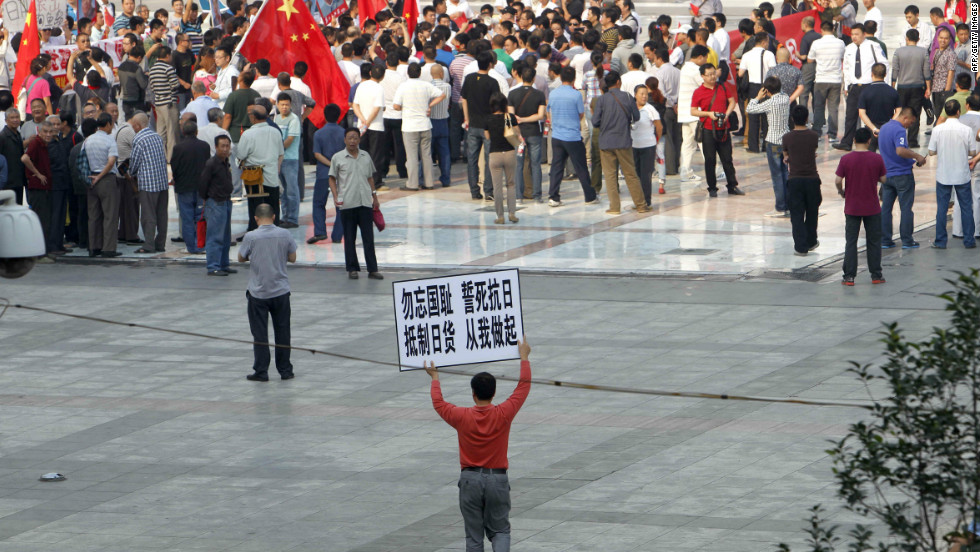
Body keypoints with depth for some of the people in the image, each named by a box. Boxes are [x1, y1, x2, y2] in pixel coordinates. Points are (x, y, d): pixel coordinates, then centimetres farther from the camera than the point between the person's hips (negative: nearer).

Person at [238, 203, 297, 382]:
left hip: (258, 293, -2)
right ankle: (285, 370, 17)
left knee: (260, 333, 5)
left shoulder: (251, 237, -12)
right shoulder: (285, 235, -6)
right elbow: (292, 258, 5)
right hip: (281, 291, 2)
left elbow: (241, 258, 1)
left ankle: (261, 372, 5)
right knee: (282, 332, 11)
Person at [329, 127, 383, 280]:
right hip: (347, 204, -2)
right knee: (349, 238, 4)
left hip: (365, 203, 2)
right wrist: (336, 196, -9)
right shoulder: (338, 158, 1)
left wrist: (374, 196, 17)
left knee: (369, 237, 1)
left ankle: (372, 269, 4)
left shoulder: (366, 156, 11)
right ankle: (352, 269, 11)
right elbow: (332, 179, 4)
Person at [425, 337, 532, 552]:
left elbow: (438, 402, 10)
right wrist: (524, 358, 16)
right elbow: (523, 387, 4)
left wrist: (435, 378, 26)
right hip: (497, 478, 0)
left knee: (473, 534, 6)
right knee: (500, 530, 8)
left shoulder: (462, 417, -8)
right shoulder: (503, 414, -8)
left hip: (470, 479, 0)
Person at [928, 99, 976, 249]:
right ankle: (969, 240, 14)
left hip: (943, 175, 0)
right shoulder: (967, 130, -10)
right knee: (966, 207, 10)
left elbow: (931, 151, -4)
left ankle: (940, 241, 10)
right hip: (962, 175, 0)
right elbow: (973, 152, -4)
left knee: (942, 208, 8)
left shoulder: (938, 130, -9)